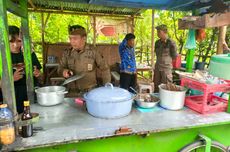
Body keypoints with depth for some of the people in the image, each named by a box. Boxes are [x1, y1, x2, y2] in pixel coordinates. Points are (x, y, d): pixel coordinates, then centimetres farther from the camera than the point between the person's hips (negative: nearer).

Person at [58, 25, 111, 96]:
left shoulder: (93, 52, -9)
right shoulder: (67, 53, -1)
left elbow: (105, 69, -1)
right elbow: (60, 68, 7)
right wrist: (64, 71, -17)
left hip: (89, 92, -2)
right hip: (72, 92, 2)